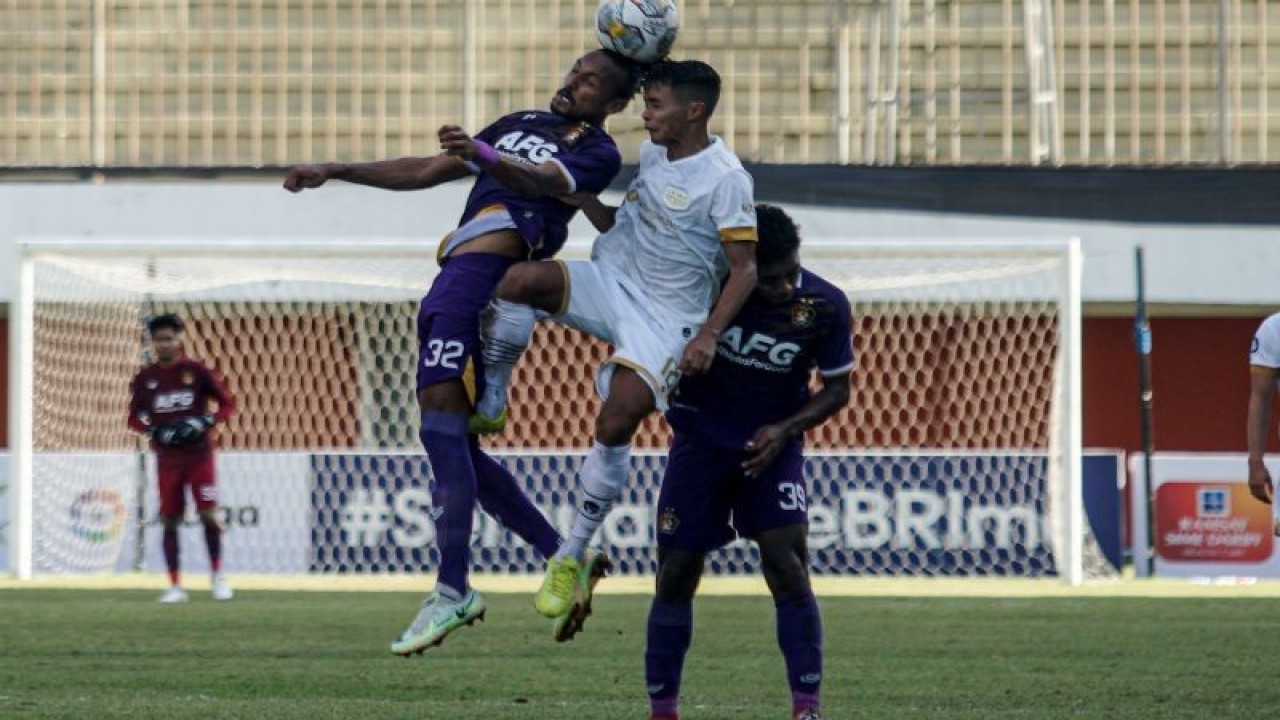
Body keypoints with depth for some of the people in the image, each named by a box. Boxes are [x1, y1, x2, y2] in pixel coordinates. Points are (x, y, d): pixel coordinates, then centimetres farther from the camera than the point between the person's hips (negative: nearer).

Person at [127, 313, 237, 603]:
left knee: (208, 514, -9)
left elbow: (228, 404, 1)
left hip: (199, 455, -2)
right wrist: (154, 431, -11)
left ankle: (218, 576, 6)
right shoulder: (145, 378, 3)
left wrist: (205, 422, -16)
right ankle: (175, 587, 7)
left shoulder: (196, 370, -3)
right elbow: (134, 419, 9)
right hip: (167, 457, 2)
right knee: (169, 521, 1)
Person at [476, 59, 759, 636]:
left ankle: (574, 556, -7)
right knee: (518, 279, -25)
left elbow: (744, 269, -11)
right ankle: (489, 403, -7)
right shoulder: (652, 153, 11)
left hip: (665, 318, -6)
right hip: (610, 283, 6)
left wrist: (708, 335, -21)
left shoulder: (724, 179, -12)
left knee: (617, 422, -22)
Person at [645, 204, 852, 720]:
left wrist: (785, 429, -16)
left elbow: (836, 389, -1)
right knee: (676, 574, 0)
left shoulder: (824, 307, -15)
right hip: (700, 439, 0)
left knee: (788, 570, -16)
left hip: (771, 445, 0)